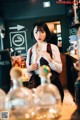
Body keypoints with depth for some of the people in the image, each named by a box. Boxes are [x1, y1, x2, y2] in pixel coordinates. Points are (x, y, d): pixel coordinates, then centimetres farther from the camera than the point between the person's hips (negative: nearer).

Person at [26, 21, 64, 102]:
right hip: (35, 84, 3)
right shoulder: (30, 50, 6)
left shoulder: (53, 48, -5)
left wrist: (49, 60, -24)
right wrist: (29, 69, -8)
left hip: (52, 84, -3)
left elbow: (59, 69, -9)